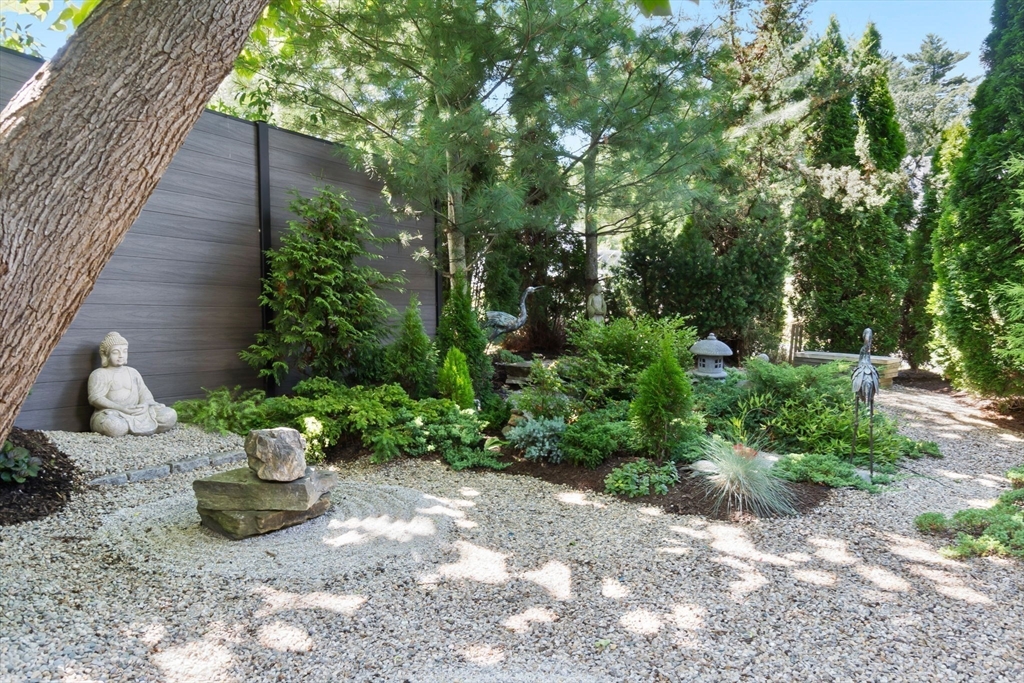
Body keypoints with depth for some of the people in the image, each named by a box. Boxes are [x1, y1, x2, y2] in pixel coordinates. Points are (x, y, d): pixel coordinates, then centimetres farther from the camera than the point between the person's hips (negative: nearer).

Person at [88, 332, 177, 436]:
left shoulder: (133, 372, 20)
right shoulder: (99, 374, 5)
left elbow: (143, 392, 13)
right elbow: (95, 398, -9)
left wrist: (145, 404, -13)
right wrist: (122, 408, -21)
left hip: (137, 412, 5)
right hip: (112, 414, -5)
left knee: (170, 415, -20)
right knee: (114, 427, -43)